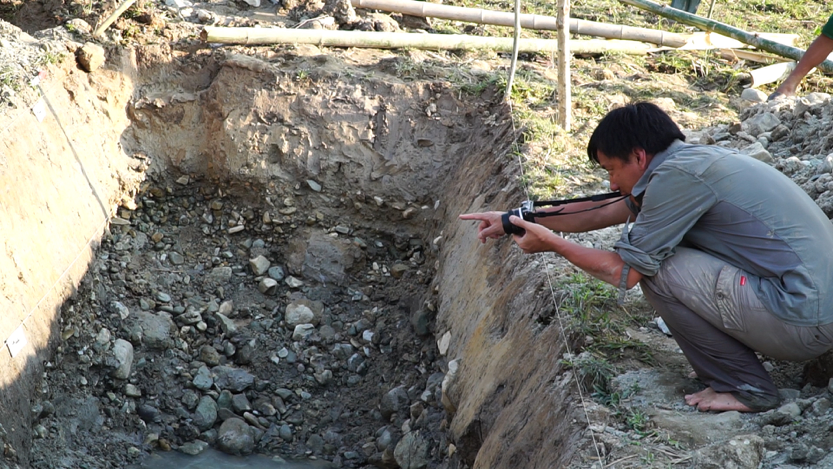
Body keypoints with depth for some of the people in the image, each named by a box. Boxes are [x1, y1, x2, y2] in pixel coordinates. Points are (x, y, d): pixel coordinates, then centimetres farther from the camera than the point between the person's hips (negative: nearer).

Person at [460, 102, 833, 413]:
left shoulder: (679, 174, -18)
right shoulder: (693, 160, 11)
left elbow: (623, 272, -13)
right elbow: (599, 214, 18)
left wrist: (551, 242, 1)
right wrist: (512, 219, 18)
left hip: (803, 321, -9)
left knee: (653, 268, -11)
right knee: (657, 249, 12)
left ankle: (745, 387, 1)